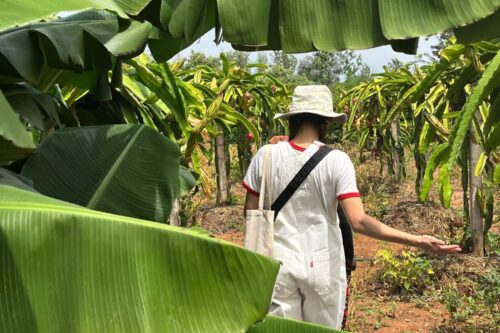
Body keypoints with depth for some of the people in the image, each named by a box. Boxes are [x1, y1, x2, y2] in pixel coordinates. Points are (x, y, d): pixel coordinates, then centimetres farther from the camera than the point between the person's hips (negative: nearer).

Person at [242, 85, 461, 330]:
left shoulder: (266, 156, -5)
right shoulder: (336, 160, -11)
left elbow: (251, 214, 0)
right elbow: (358, 221, -18)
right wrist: (417, 241, -16)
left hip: (279, 265, 1)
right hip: (323, 267, -1)